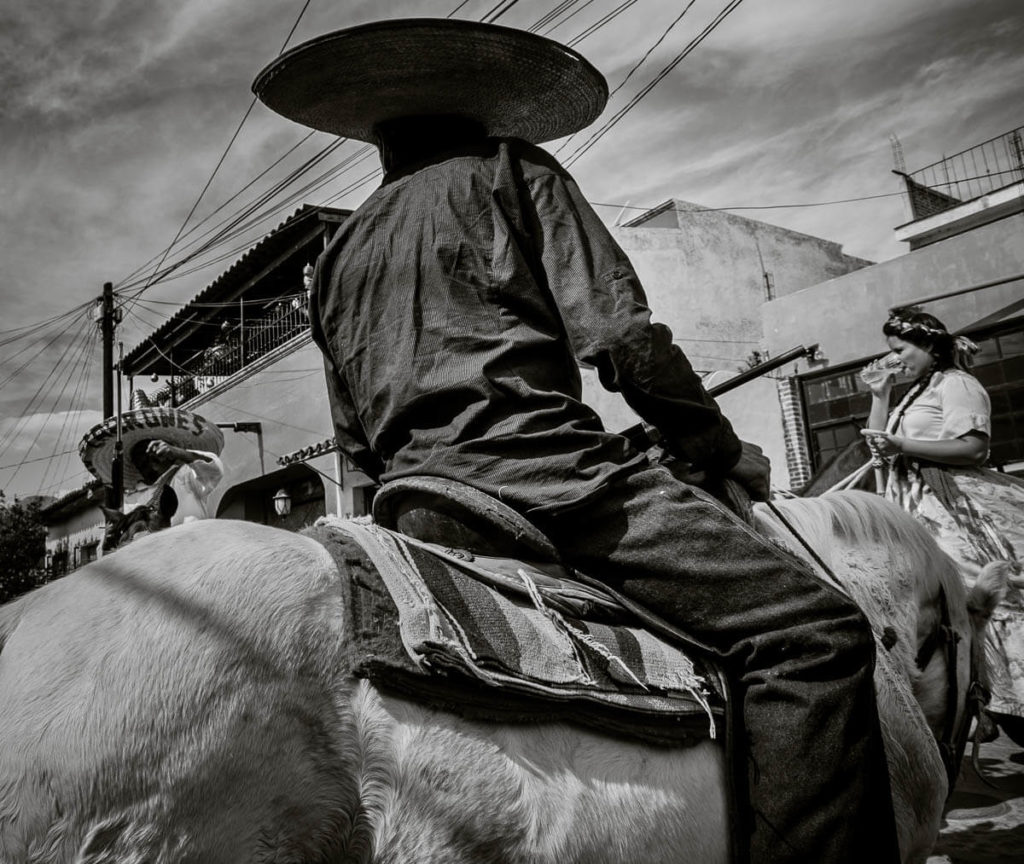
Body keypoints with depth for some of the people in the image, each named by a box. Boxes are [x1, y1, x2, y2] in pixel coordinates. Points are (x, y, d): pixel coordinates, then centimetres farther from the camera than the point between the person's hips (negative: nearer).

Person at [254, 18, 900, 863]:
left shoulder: (337, 254, 24)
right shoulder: (510, 171, 7)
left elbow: (357, 443, 23)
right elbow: (621, 337, -5)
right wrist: (722, 449, 6)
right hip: (537, 468, -8)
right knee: (812, 627, -11)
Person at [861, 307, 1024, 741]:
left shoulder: (955, 382, -4)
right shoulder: (915, 394, 23)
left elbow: (973, 447, -16)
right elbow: (880, 446, 22)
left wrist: (903, 445, -22)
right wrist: (879, 395, 16)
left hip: (957, 513, -9)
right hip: (920, 513, 9)